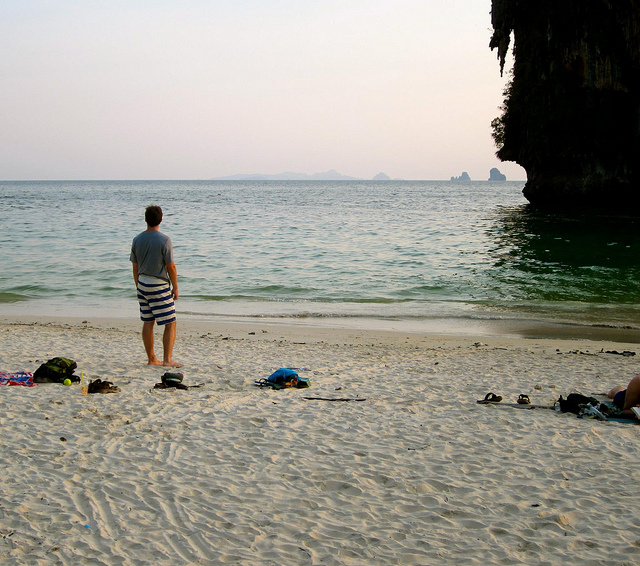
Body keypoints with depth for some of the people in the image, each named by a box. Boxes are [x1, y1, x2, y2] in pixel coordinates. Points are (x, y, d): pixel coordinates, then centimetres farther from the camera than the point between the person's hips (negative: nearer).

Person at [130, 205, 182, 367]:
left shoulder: (137, 239, 3)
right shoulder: (164, 240, -14)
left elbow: (135, 267, 9)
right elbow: (171, 266, -12)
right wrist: (175, 288, -3)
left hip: (142, 283, 6)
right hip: (159, 285, -6)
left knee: (147, 322, 12)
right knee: (171, 324, 0)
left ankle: (152, 359, 18)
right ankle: (167, 359, -6)